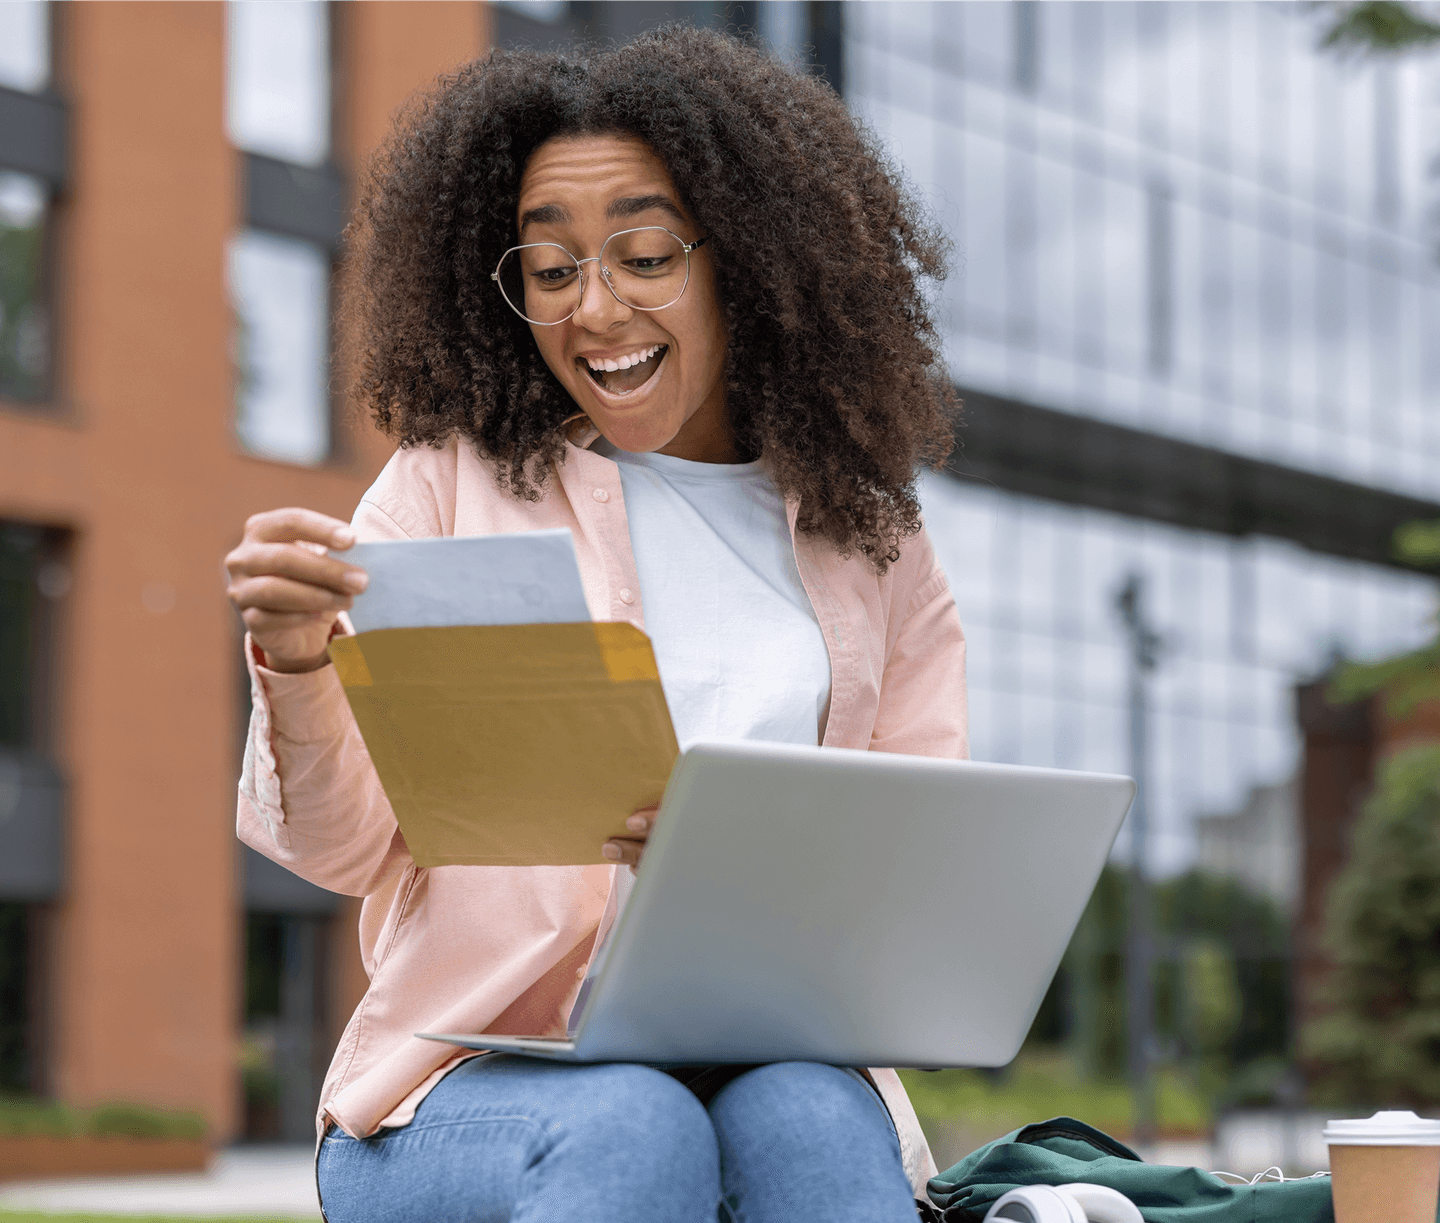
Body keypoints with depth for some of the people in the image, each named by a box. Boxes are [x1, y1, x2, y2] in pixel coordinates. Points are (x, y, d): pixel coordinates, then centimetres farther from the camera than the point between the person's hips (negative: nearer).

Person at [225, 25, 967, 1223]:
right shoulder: (454, 483, 9)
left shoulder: (867, 539, 15)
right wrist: (296, 667, -19)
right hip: (475, 1088, -1)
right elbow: (341, 844, 4)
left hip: (782, 1066, 1)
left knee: (809, 1124, -34)